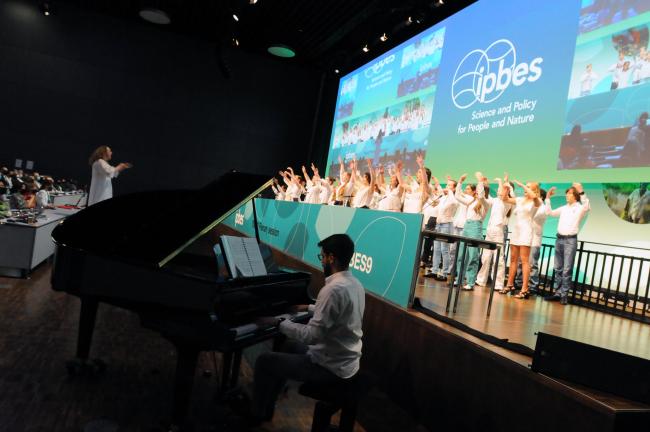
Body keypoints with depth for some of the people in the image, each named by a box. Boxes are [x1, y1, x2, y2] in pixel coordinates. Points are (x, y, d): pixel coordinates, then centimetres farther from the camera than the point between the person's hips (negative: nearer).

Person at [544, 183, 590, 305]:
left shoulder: (580, 208, -2)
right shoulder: (564, 208, 16)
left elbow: (587, 207, -25)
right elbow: (549, 213, 22)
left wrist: (581, 192, -34)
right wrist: (548, 198, 15)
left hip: (570, 240, -6)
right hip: (559, 239, 6)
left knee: (567, 269, -5)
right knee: (558, 268, 8)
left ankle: (564, 295, 0)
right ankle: (557, 293, 15)